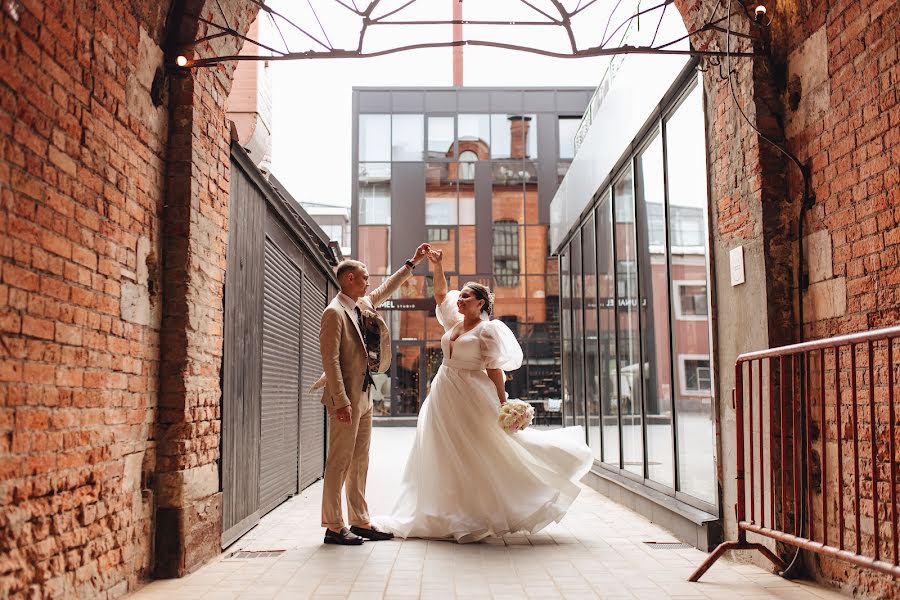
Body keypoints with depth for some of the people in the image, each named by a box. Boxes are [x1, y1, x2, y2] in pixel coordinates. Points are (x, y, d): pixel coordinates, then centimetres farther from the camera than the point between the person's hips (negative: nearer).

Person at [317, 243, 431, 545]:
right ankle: (333, 527, 3)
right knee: (339, 462, -3)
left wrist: (412, 263, 32)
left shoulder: (363, 304, 13)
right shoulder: (335, 312, -13)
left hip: (364, 396, 9)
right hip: (347, 398, -9)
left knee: (359, 461, 12)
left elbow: (386, 288, 32)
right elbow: (330, 359, -18)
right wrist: (341, 401, -22)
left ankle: (360, 522, 19)